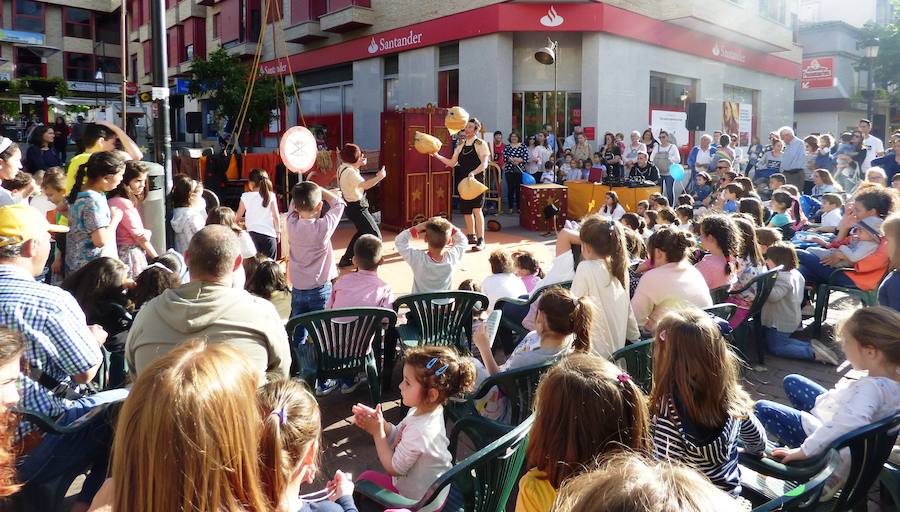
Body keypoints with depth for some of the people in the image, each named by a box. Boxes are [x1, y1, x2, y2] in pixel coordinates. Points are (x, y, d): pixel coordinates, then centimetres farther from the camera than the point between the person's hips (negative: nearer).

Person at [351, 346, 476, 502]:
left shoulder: (419, 431, -38)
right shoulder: (428, 410, -12)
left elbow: (393, 468, -24)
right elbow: (397, 435, 0)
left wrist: (377, 432, -20)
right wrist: (379, 421, -18)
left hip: (419, 500, -8)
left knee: (366, 479, 9)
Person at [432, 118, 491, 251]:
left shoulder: (480, 144, -5)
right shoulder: (461, 145, 14)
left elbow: (484, 164, -16)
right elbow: (452, 163, 17)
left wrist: (473, 173, -32)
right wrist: (437, 156, 8)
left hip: (476, 180, -7)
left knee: (476, 209, -14)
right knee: (466, 210, 12)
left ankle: (481, 240, -13)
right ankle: (471, 236, 28)